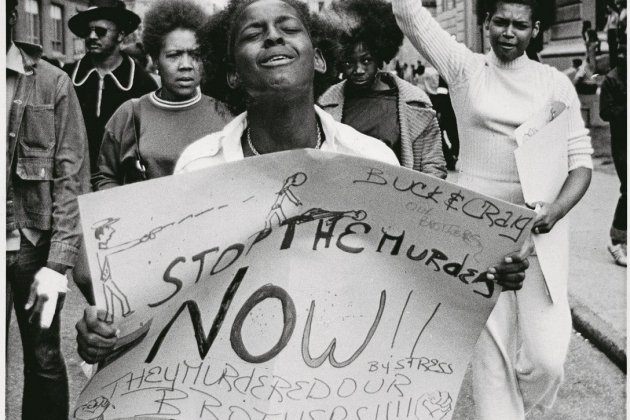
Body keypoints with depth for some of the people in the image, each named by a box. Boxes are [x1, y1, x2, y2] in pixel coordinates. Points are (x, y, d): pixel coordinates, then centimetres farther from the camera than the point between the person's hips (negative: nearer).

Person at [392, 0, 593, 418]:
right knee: (491, 348, 4)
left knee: (545, 356, -5)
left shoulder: (555, 83, 4)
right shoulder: (465, 67, 3)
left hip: (537, 225, 0)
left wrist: (559, 208, -15)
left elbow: (580, 159, 2)